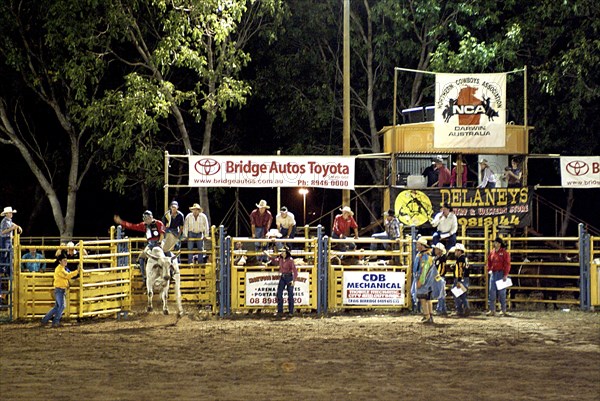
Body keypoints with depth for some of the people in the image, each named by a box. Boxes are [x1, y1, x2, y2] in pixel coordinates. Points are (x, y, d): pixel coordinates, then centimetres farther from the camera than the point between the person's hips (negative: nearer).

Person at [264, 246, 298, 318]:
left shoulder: (290, 260, -15)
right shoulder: (280, 259, 2)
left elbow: (295, 271, -17)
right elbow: (275, 261, 25)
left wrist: (293, 280, -25)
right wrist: (268, 256, 15)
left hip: (289, 277, -6)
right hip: (282, 277, 6)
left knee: (290, 295, 1)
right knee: (279, 294, -1)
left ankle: (291, 312, 10)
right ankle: (280, 312, 4)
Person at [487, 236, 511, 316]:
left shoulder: (504, 253, -8)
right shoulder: (492, 252, 9)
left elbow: (507, 264, -12)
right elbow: (489, 262, 18)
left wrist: (505, 275, -17)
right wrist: (489, 270, 6)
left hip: (501, 274, -5)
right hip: (493, 273, 6)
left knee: (501, 292, 1)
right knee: (492, 292, 3)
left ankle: (503, 310, 10)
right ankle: (492, 310, 6)